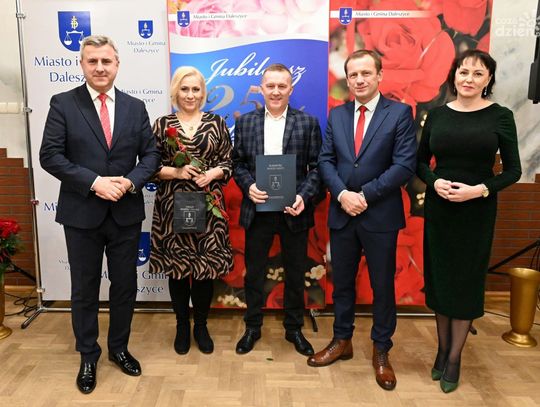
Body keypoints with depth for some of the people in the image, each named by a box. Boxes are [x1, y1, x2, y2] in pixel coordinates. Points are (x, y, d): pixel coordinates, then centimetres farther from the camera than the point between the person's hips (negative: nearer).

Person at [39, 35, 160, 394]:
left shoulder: (135, 107, 5)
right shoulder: (63, 104, -3)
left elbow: (151, 154, 4)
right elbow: (50, 156, -9)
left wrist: (131, 182, -14)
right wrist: (94, 182, -19)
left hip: (126, 214, 2)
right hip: (82, 214, -2)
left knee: (125, 286, 13)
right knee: (85, 289, 12)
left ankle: (119, 347, 34)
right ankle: (88, 356, 31)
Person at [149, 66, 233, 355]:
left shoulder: (216, 123, 6)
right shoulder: (163, 124, 4)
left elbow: (227, 163, 5)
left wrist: (211, 174, -14)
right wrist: (176, 172, -14)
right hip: (172, 206, 0)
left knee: (206, 265, 5)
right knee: (176, 266, 7)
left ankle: (201, 326, 25)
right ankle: (182, 325, 27)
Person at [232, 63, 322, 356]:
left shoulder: (308, 123, 1)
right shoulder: (245, 122, 5)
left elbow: (316, 166, -2)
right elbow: (237, 163, 6)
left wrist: (304, 196, -16)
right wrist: (248, 186, -12)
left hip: (294, 211, -1)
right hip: (257, 210, 1)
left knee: (295, 274, 12)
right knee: (254, 273, 12)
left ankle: (294, 329, 31)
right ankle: (252, 327, 30)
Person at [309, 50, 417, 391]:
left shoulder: (400, 113, -5)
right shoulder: (336, 115, 7)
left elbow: (405, 165, -12)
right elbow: (326, 160, 3)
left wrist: (365, 195, -16)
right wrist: (342, 194, -13)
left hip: (381, 216, -3)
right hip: (341, 214, 4)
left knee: (383, 286, 9)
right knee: (342, 282, 15)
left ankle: (381, 352, 27)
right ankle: (342, 341, 33)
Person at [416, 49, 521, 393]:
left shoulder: (500, 116, -5)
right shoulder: (437, 114, 1)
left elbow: (513, 170, -4)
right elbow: (420, 162, 7)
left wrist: (480, 189, -19)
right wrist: (435, 182, -13)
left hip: (477, 211, -2)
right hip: (438, 208, 2)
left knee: (467, 280, 8)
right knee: (439, 277, 11)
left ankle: (455, 357, 23)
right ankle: (443, 349, 30)